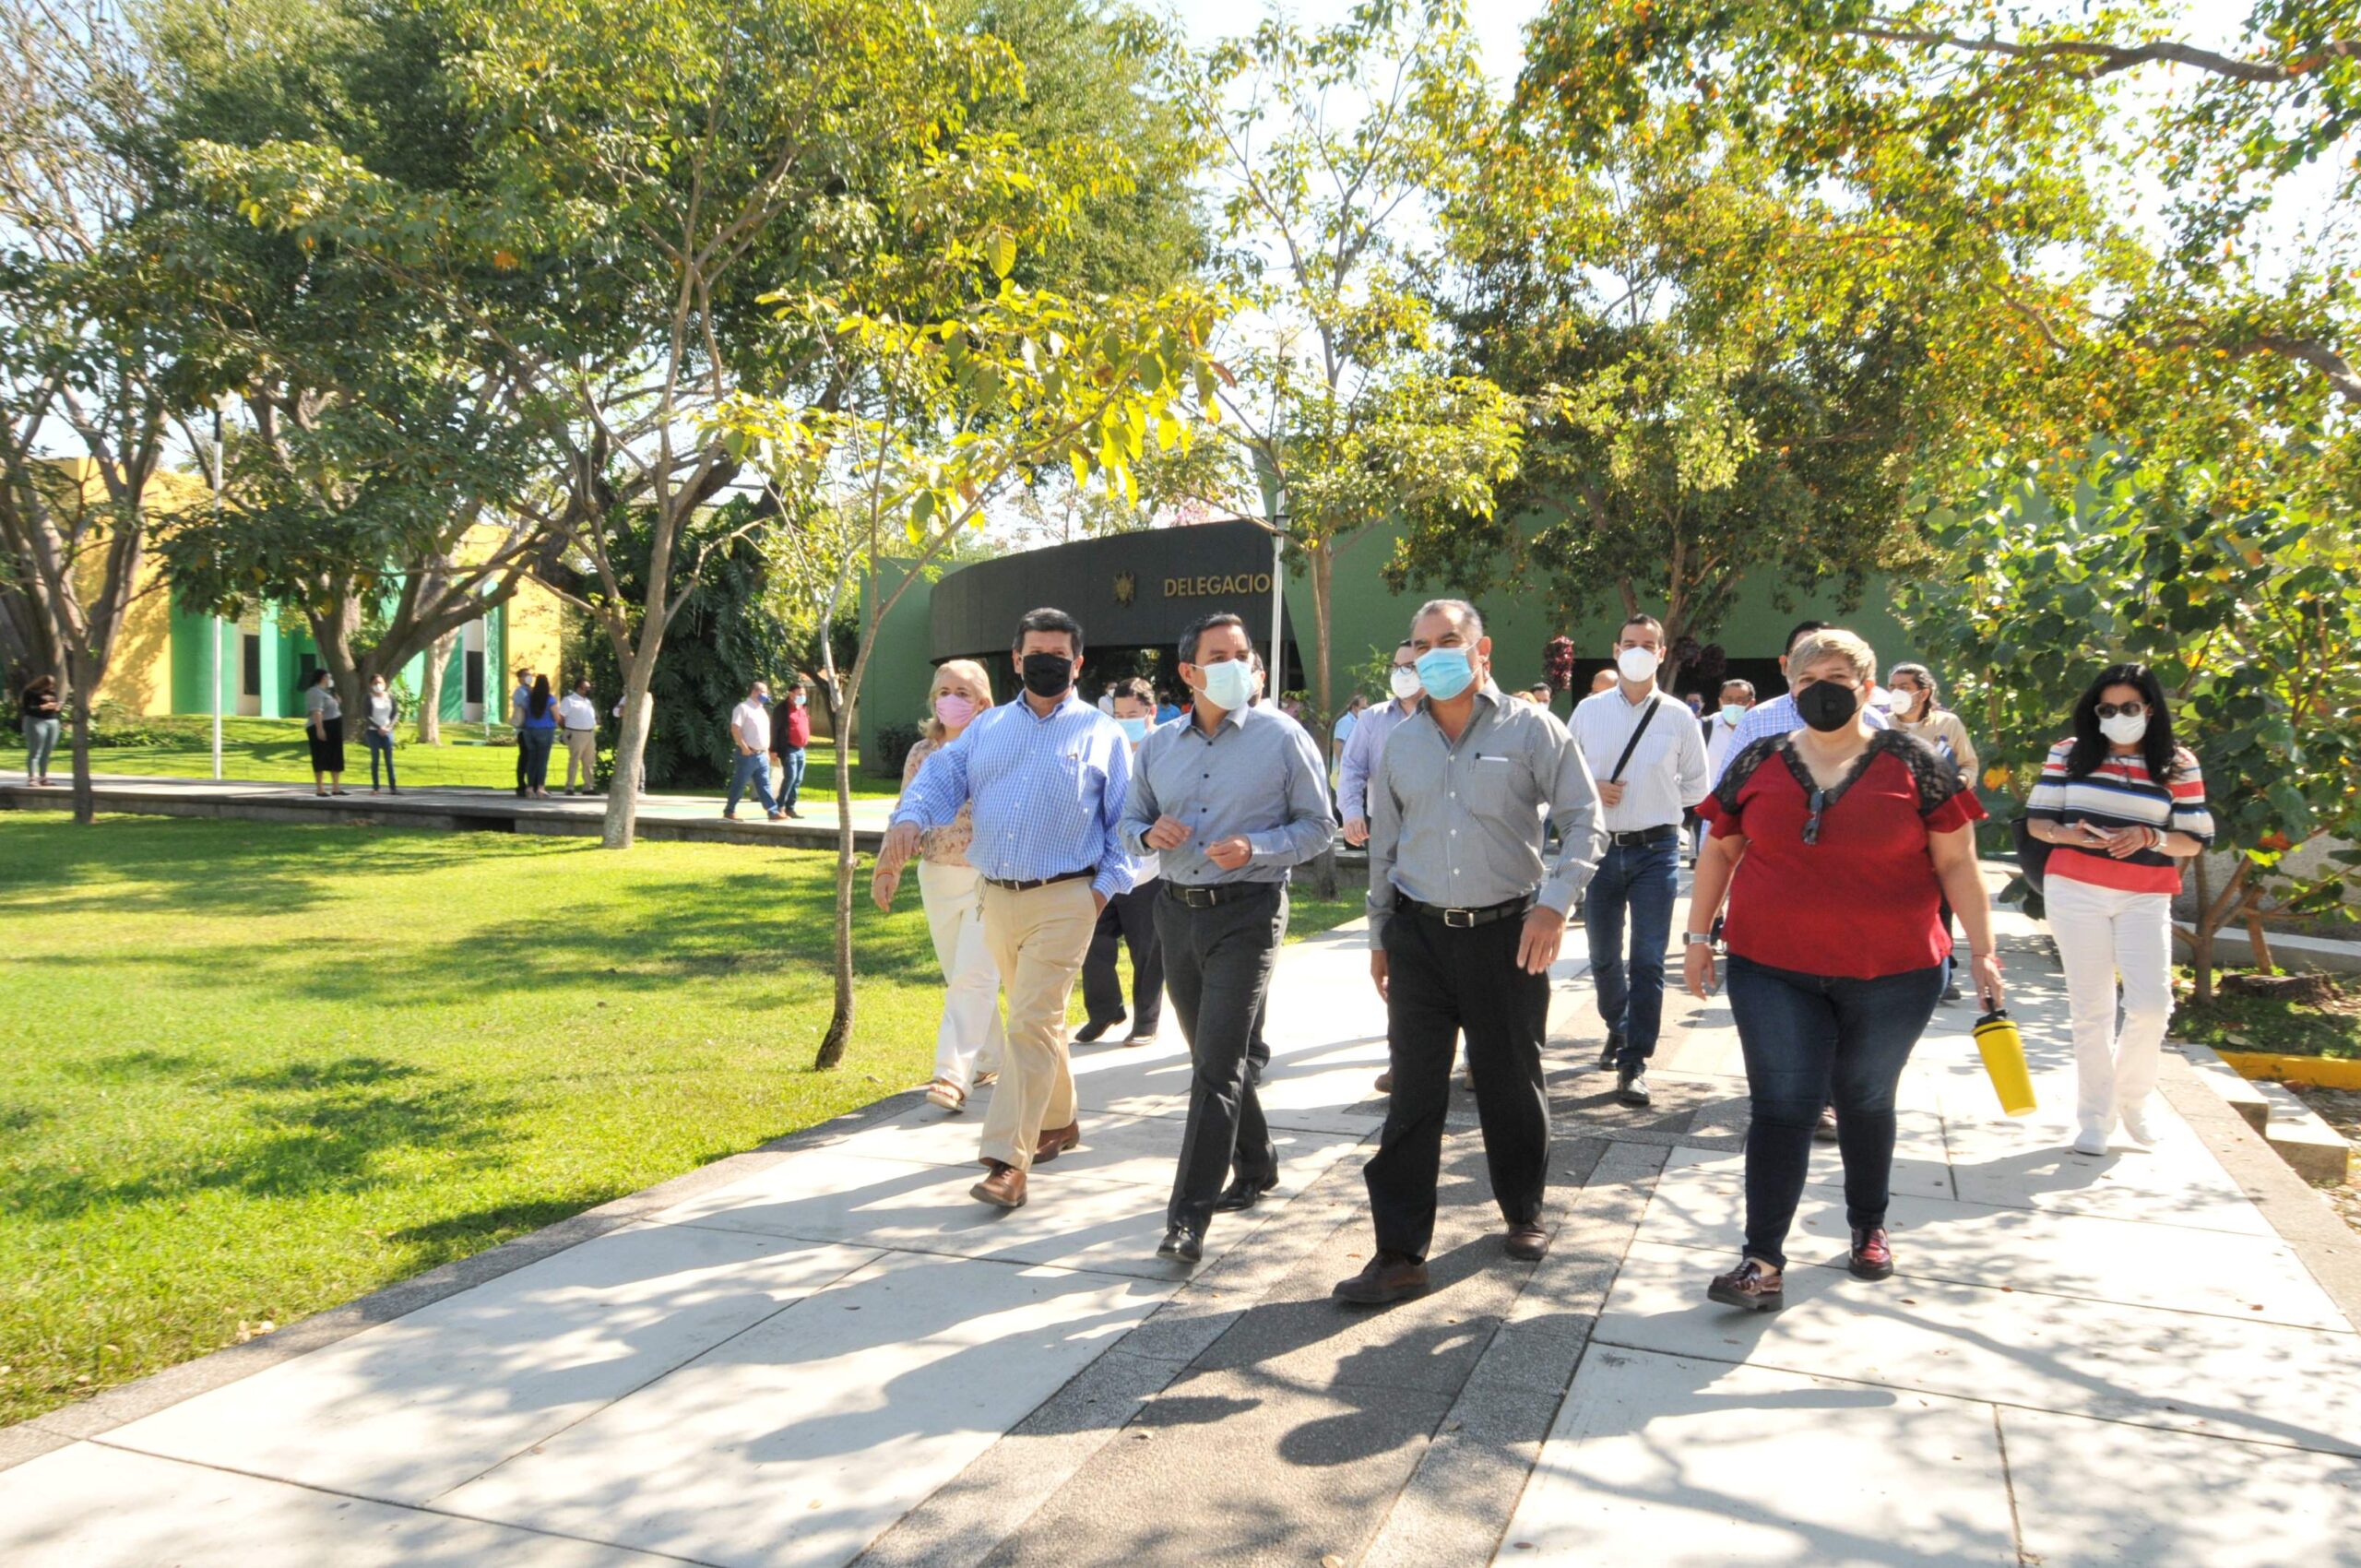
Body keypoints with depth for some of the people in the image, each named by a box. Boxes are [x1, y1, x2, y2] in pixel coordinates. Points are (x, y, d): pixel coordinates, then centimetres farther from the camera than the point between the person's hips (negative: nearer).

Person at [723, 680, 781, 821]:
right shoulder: (743, 708, -8)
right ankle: (729, 812, 8)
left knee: (764, 785, 5)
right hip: (748, 754, -8)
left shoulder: (762, 710, 18)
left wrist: (767, 750, 18)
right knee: (739, 784, -1)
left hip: (762, 755, 8)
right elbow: (735, 729, -17)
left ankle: (773, 812, 2)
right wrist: (744, 747, -21)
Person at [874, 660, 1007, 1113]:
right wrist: (888, 868, 6)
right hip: (937, 877, 5)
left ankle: (953, 1075, -14)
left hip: (989, 878, -5)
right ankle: (991, 1058, 29)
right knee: (958, 977, 13)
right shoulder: (922, 752, 6)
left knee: (973, 977, -11)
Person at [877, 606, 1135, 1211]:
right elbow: (941, 775, 4)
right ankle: (1059, 1122, 35)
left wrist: (1106, 887, -7)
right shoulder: (988, 727, 13)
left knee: (1032, 1024, -11)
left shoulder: (1101, 733, 3)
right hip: (997, 898, 5)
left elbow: (1124, 820, 2)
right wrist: (910, 818, -17)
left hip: (1063, 900, -5)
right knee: (1039, 1019, 17)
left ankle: (1008, 1160, -11)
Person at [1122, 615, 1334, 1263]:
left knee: (1217, 1065, -10)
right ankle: (1257, 1166, 37)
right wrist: (1150, 833, -8)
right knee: (1214, 1057, 16)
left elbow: (1317, 825, -2)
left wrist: (1255, 849, -19)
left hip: (1247, 914, -5)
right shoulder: (1158, 746, 8)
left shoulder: (1283, 736, -4)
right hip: (1177, 911, 5)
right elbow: (1130, 821, 16)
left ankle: (1188, 1216, -8)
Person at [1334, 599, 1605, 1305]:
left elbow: (1584, 819, -3)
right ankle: (1400, 1253, 5)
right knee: (1413, 1095, 0)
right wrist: (1379, 936, 16)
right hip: (1419, 936, 2)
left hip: (1506, 933, -2)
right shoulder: (1400, 743, 8)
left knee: (1511, 1083, 11)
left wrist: (1555, 902, -16)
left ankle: (1523, 1212, 35)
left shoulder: (1530, 728, -3)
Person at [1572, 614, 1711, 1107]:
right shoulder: (1589, 711, 4)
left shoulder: (1678, 717, 1)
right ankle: (1617, 1028, 40)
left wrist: (1657, 804, 1)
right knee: (1603, 956, 13)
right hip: (1601, 846, 2)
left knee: (1648, 961, -4)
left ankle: (1634, 1063, 4)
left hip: (1655, 850, -2)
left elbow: (1696, 787, 10)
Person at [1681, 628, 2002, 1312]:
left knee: (1866, 1102, 16)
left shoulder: (1913, 764, -3)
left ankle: (1869, 1228, 37)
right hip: (1774, 972, 0)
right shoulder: (1757, 764, 2)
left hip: (1891, 976, 0)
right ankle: (1763, 1260, 0)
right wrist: (1700, 936, 6)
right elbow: (1720, 850, 8)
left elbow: (1956, 863, 0)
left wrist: (1983, 951, -2)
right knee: (1781, 1107, -2)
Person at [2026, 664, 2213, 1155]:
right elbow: (2035, 819, 4)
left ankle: (2130, 1095, 19)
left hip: (2145, 900, 0)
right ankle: (2095, 1118, 14)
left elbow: (2196, 840, 3)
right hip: (2075, 893, 0)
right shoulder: (2069, 754, 2)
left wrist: (2149, 837, -16)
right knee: (2090, 1009, 4)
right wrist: (2065, 833, -17)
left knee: (2151, 1005, -9)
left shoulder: (2178, 764, 1)